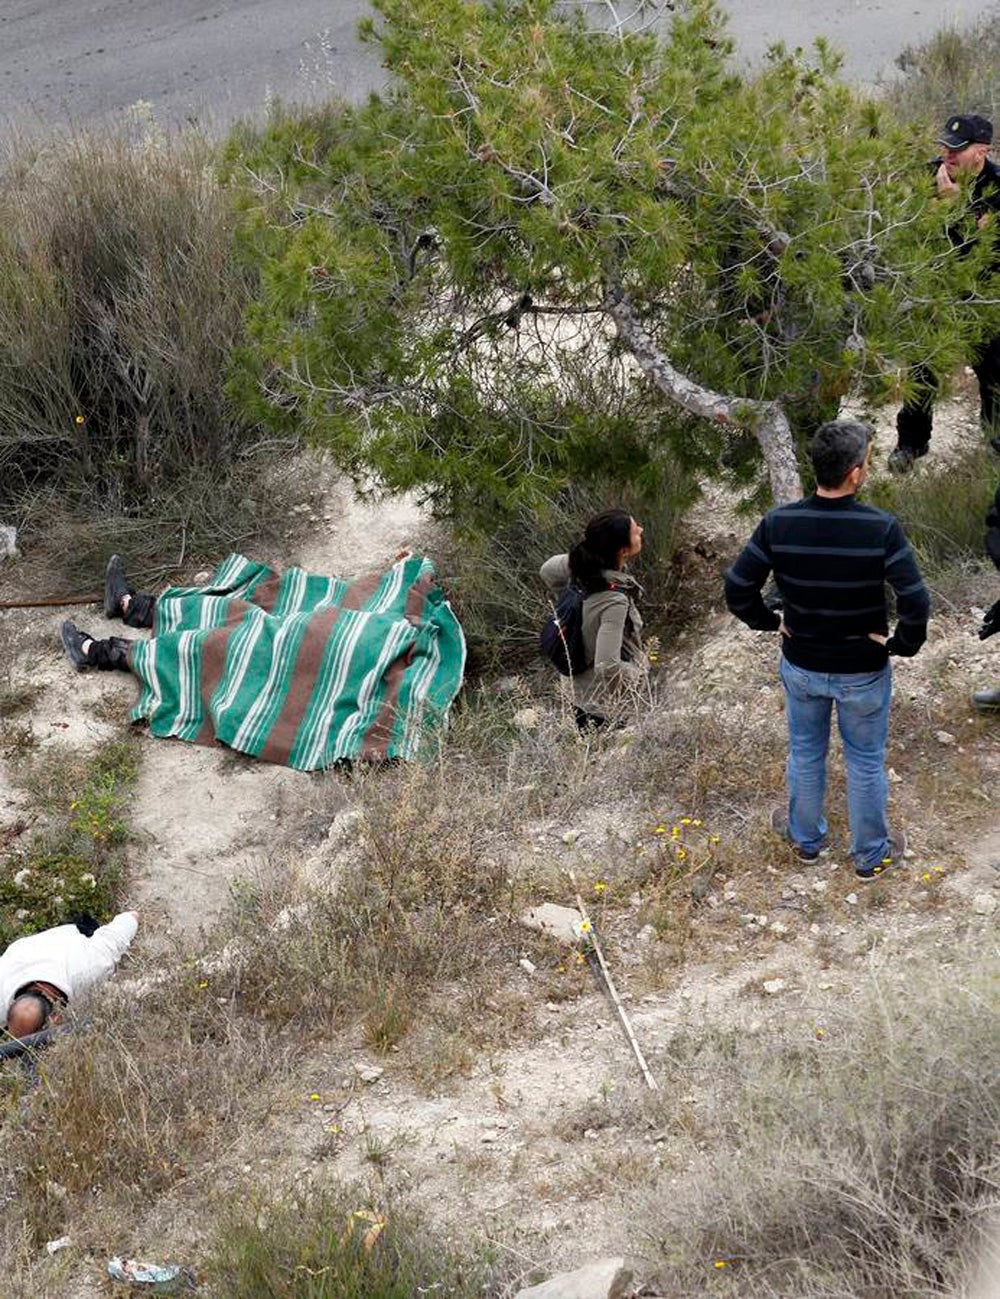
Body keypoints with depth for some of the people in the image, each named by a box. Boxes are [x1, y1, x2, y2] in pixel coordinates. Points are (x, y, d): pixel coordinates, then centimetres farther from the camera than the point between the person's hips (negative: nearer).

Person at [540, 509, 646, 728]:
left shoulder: (583, 565, -14)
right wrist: (639, 674, -18)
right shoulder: (615, 602, -36)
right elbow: (607, 667, -37)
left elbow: (548, 570, 9)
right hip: (609, 708, -8)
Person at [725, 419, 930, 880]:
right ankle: (871, 854, 39)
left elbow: (736, 591, -15)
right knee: (865, 763, 20)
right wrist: (901, 646, -11)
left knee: (805, 754, 25)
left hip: (801, 668, 2)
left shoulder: (778, 524, -19)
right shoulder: (881, 529, -27)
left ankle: (806, 837, 47)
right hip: (863, 673, -2)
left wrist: (772, 622, 2)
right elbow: (915, 603, -29)